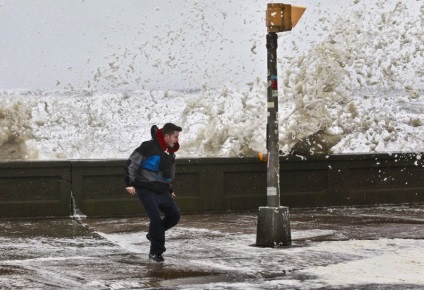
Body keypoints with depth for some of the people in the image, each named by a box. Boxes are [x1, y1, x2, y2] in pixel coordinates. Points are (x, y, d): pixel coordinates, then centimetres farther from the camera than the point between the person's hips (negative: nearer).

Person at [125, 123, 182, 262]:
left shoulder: (170, 152, 10)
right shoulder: (149, 147, -16)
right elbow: (132, 162, -14)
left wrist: (169, 190, 25)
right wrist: (130, 182, -17)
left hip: (162, 191, 8)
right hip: (146, 190, -8)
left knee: (174, 214, 0)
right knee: (156, 217, -16)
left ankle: (154, 234, 21)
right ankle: (156, 252, -7)